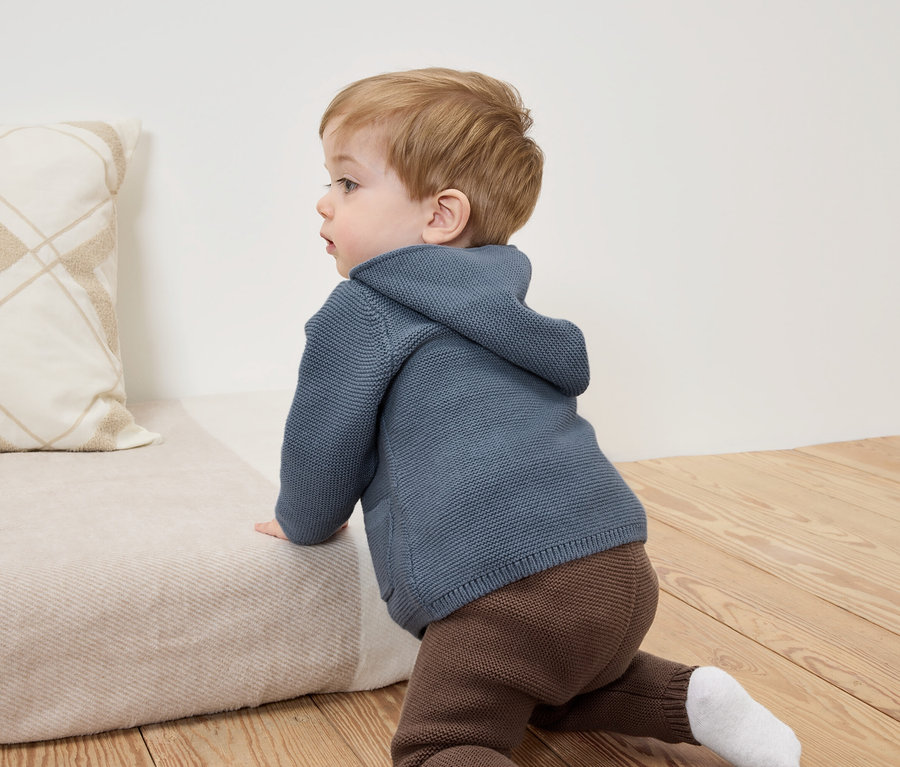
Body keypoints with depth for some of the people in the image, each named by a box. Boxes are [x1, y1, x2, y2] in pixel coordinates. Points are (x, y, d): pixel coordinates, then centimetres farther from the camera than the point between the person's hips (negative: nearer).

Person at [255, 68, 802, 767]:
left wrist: (303, 522, 25)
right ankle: (692, 700, 12)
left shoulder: (360, 311, -2)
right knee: (554, 690, 33)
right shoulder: (496, 301, 24)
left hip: (501, 587, -8)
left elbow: (322, 446, 3)